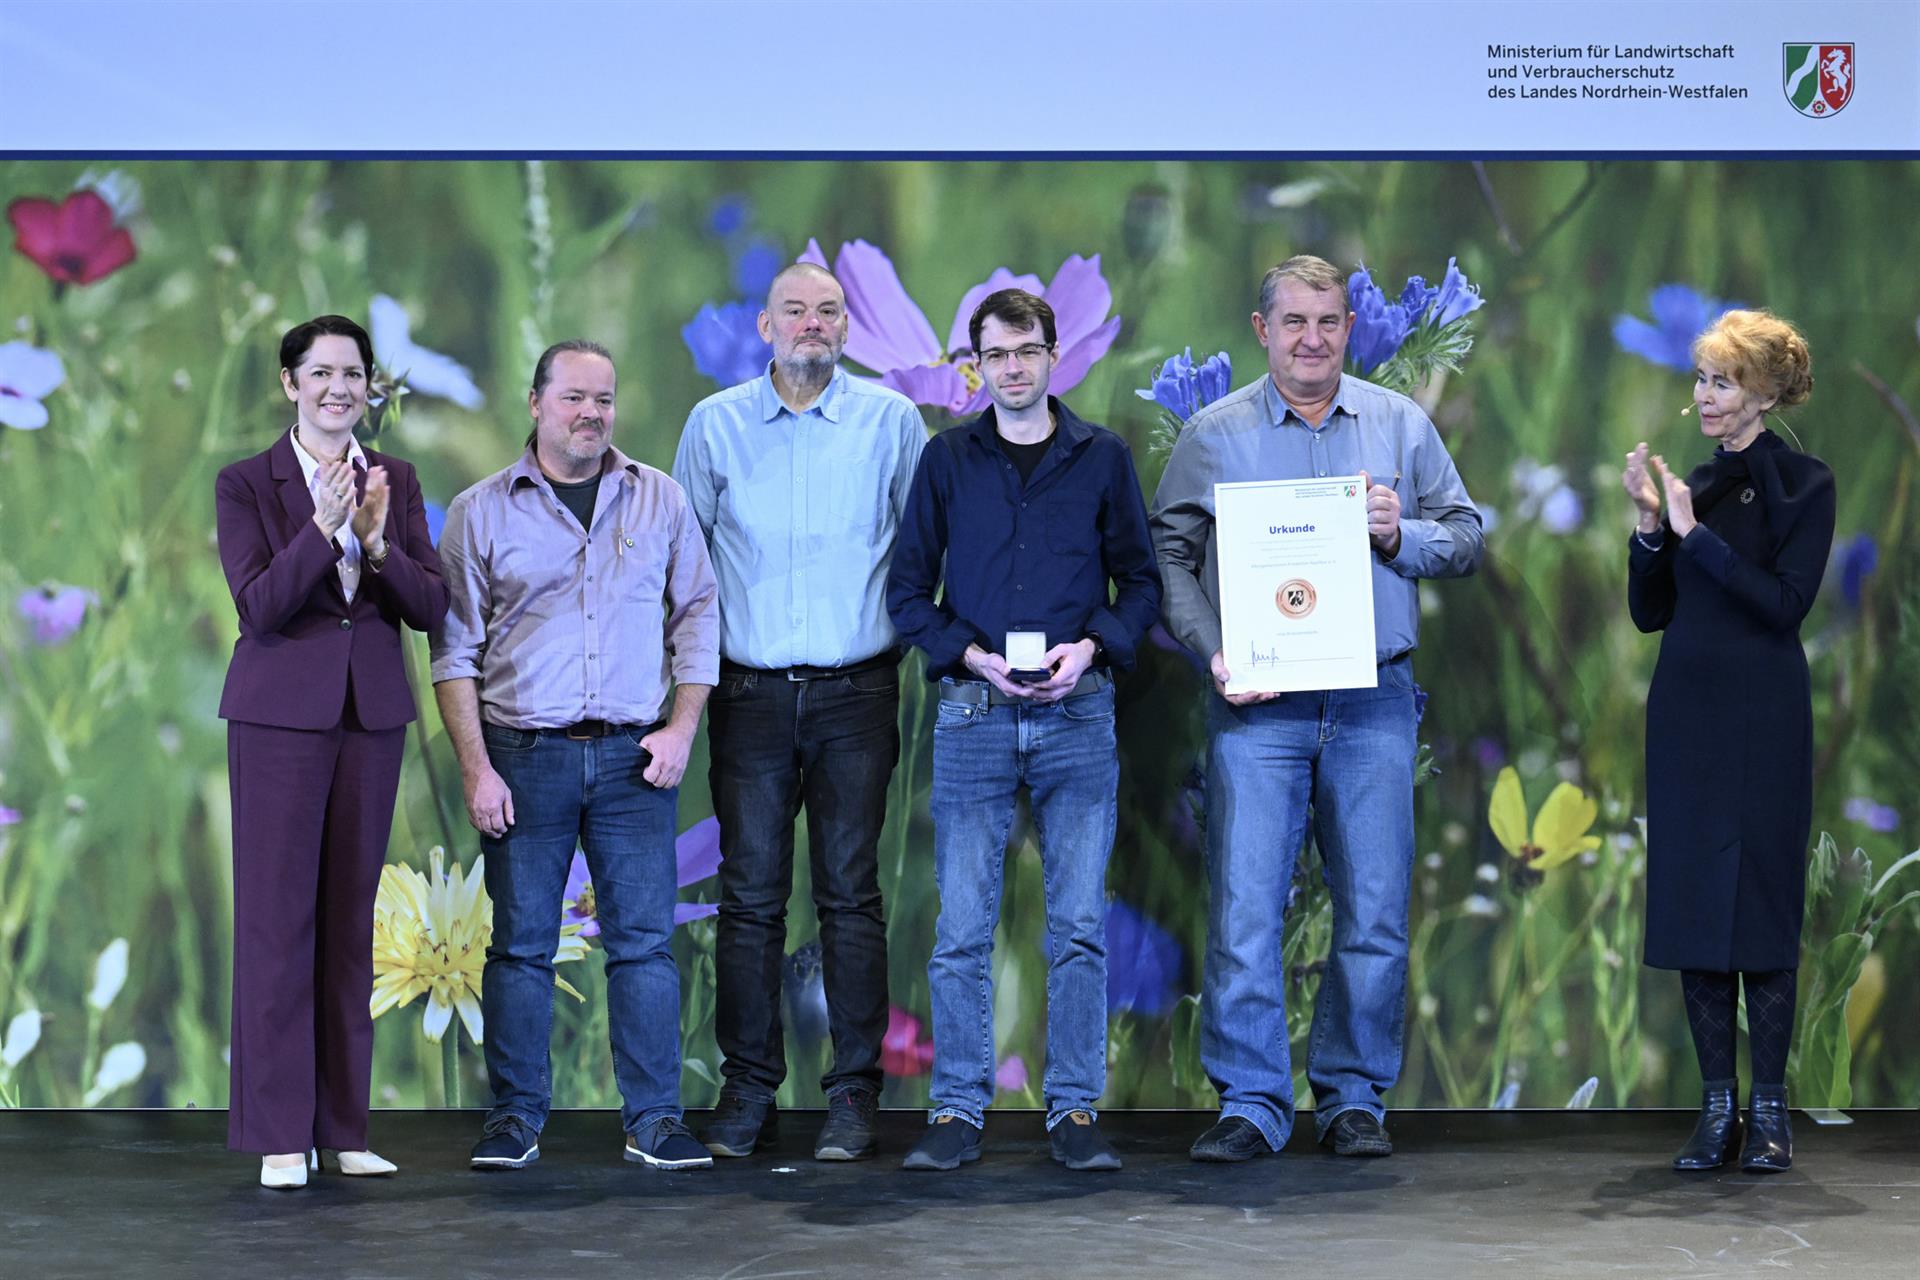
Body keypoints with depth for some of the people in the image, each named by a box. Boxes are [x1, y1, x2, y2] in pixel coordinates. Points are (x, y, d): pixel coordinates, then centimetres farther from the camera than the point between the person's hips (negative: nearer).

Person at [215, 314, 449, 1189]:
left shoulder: (396, 482, 10)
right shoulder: (246, 484, 0)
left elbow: (429, 608, 2)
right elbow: (259, 605, -12)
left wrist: (379, 543, -15)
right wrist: (325, 525, -23)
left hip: (372, 714, 3)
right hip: (281, 714, -3)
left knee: (350, 920, 7)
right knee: (277, 919, -4)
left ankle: (344, 1127, 13)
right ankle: (278, 1135, 2)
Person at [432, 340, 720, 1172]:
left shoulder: (659, 500, 9)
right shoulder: (481, 512, 5)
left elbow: (697, 615, 12)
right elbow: (455, 650, 3)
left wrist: (682, 727, 0)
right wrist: (475, 767, -5)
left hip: (634, 756, 1)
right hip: (525, 756, -1)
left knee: (644, 939, 0)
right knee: (521, 942, 2)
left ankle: (654, 1121, 5)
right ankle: (515, 1118, 11)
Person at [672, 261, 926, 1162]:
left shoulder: (890, 420, 4)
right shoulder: (716, 423, 7)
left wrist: (906, 634, 5)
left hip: (855, 691, -1)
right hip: (751, 691, 1)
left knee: (850, 894, 0)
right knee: (750, 896, 2)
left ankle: (854, 1095, 7)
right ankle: (747, 1091, 10)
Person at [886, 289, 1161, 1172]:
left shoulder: (1102, 458, 8)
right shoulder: (946, 460, 8)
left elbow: (1142, 582, 9)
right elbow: (908, 591, 8)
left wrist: (1092, 645, -8)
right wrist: (971, 655, -8)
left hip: (1077, 713, 0)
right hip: (972, 715, 0)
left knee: (1079, 926, 1)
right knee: (962, 928, 0)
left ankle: (1074, 1110, 9)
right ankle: (957, 1111, 8)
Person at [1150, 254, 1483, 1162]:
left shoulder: (1400, 424, 10)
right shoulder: (1213, 434, 6)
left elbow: (1467, 536, 12)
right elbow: (1168, 556, 4)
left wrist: (1403, 534, -8)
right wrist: (1212, 651, -9)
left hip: (1373, 702, 2)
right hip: (1256, 704, -1)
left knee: (1373, 911, 4)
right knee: (1244, 906, -6)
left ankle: (1354, 1095, 16)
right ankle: (1251, 1101, 3)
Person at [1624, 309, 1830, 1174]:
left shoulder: (1803, 484, -4)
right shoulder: (1695, 482, 11)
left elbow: (1787, 602, -15)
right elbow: (1649, 613, 10)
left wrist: (1694, 532, -16)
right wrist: (1649, 526, -4)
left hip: (1763, 720, -5)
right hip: (1686, 714, 5)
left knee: (1762, 905, -3)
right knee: (1691, 907, 5)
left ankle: (1770, 1109, 5)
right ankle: (1717, 1106, 12)